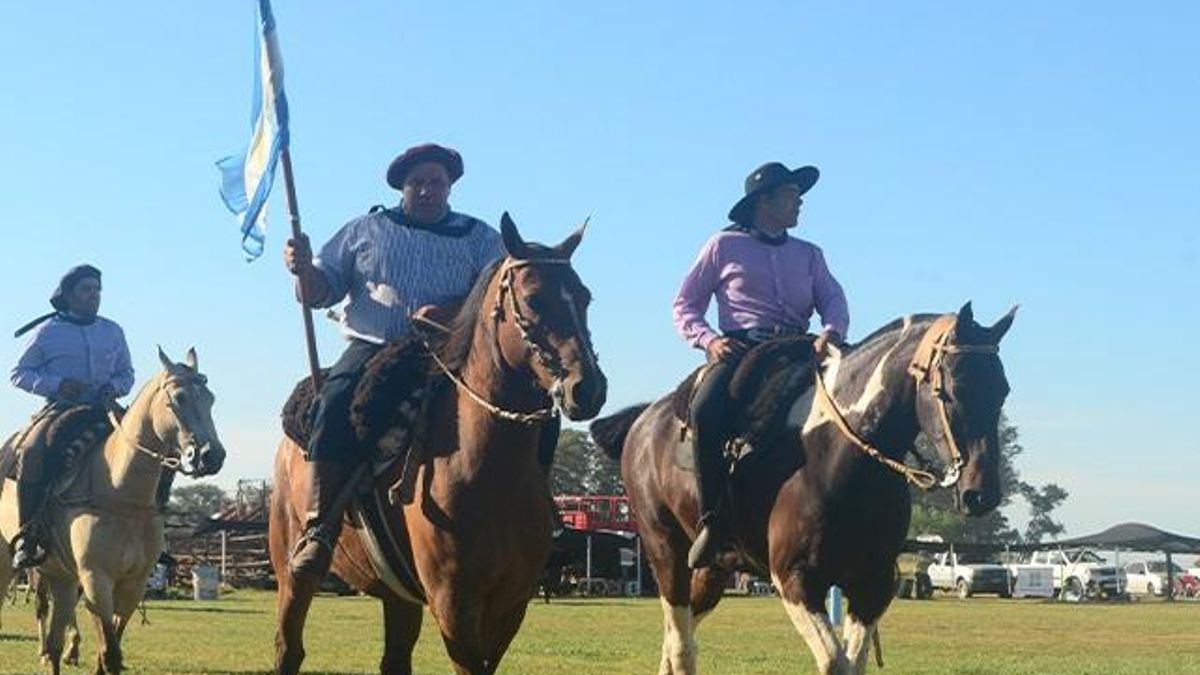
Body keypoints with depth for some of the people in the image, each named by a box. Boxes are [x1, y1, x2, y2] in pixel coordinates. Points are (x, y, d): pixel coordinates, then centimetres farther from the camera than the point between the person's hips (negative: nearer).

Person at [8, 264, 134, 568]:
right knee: (32, 452, -33)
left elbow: (127, 373, 23)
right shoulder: (48, 331, 5)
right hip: (59, 408, -3)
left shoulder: (113, 331, 16)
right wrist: (57, 384, -11)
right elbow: (19, 373, 5)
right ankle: (27, 535, -27)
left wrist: (114, 387, -1)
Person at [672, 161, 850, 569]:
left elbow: (834, 301, 10)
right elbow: (685, 305, 13)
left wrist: (831, 333, -13)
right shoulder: (725, 246, 15)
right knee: (706, 410, -34)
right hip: (741, 347, -3)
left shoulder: (809, 255, 25)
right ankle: (712, 519, -25)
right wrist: (707, 339, -8)